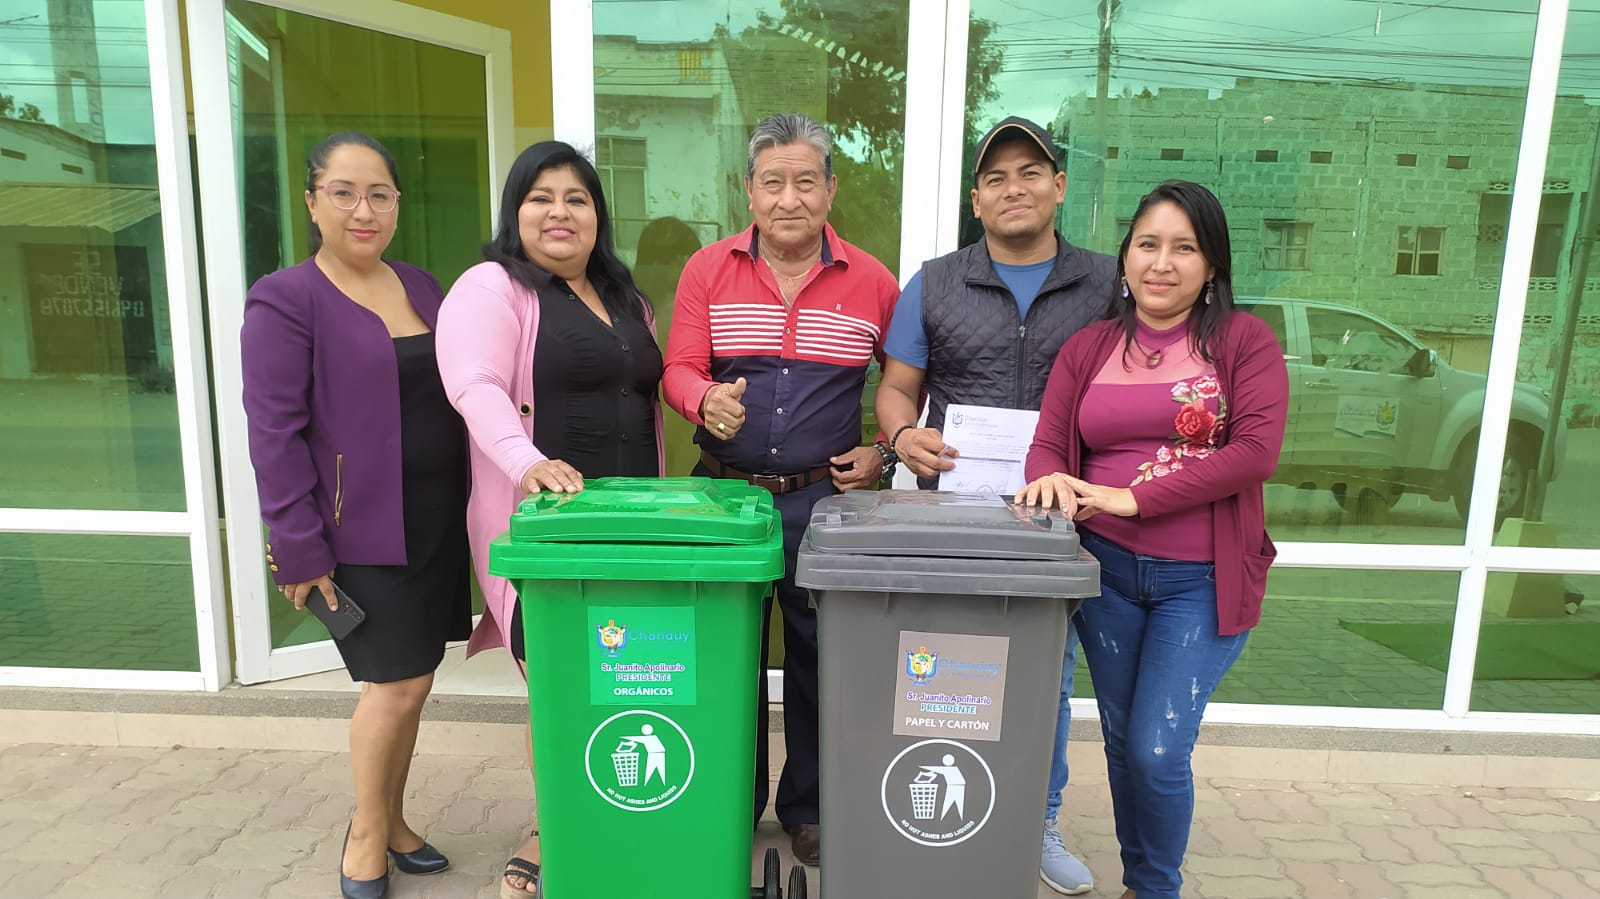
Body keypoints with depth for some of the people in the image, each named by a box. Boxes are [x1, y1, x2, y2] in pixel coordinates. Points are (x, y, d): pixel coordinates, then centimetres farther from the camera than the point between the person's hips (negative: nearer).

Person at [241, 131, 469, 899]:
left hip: (436, 520, 6)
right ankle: (366, 832, 24)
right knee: (397, 684, -1)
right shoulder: (285, 300, -8)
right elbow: (274, 434, -11)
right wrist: (299, 550, -14)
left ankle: (393, 818, 34)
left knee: (408, 682, 14)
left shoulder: (422, 287, 11)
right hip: (362, 530, -6)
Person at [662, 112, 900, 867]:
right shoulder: (707, 271, 3)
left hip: (826, 498, 0)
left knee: (818, 659, 9)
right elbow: (679, 370, -3)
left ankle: (808, 808, 29)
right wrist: (707, 402, -25)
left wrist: (883, 451, -1)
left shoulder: (871, 282, 2)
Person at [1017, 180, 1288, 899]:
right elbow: (1047, 446, 3)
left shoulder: (1244, 341, -2)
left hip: (1202, 580, -3)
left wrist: (1132, 497, -19)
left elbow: (1255, 452, -13)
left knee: (1158, 751, -6)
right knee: (1122, 741, 14)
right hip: (1106, 569, 3)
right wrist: (1052, 481, -22)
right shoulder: (1087, 348, 8)